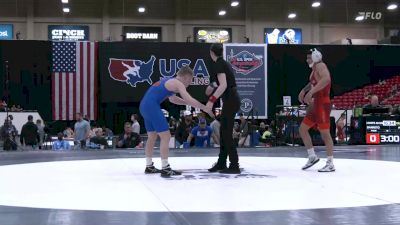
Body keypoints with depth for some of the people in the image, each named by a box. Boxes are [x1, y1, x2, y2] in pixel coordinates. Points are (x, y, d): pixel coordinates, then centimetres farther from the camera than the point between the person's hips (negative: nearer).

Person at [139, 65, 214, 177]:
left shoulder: (169, 81, 23)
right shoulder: (178, 83, -5)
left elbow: (173, 99, 39)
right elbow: (190, 100, -14)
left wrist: (187, 103, 31)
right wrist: (205, 108, -6)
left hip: (145, 106, 10)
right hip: (152, 106, -10)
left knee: (152, 137, 20)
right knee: (166, 136, -7)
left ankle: (149, 166, 28)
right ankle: (165, 169, -7)